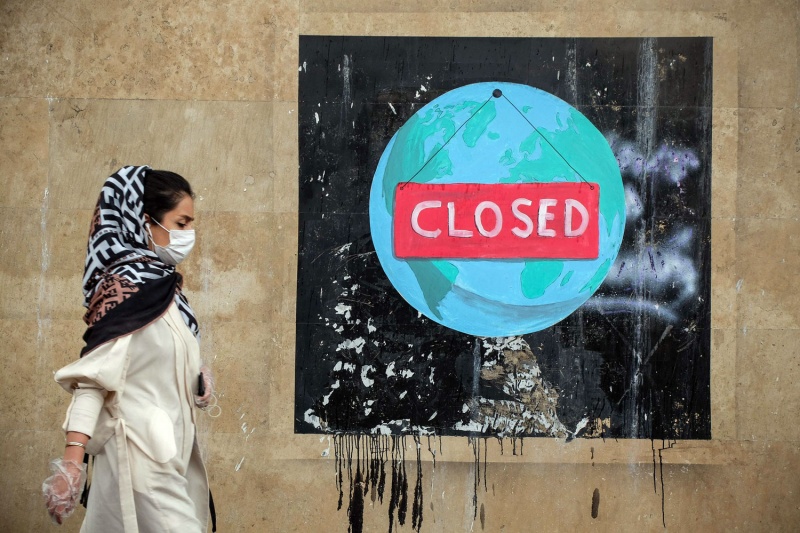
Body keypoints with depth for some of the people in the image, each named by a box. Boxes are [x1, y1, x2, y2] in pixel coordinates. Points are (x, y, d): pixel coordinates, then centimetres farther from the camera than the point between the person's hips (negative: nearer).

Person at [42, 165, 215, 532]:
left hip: (168, 450, 9)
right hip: (141, 452, -9)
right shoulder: (126, 286, -13)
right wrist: (71, 461, -26)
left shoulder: (161, 283, 12)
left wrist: (197, 380, 3)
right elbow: (93, 376, -20)